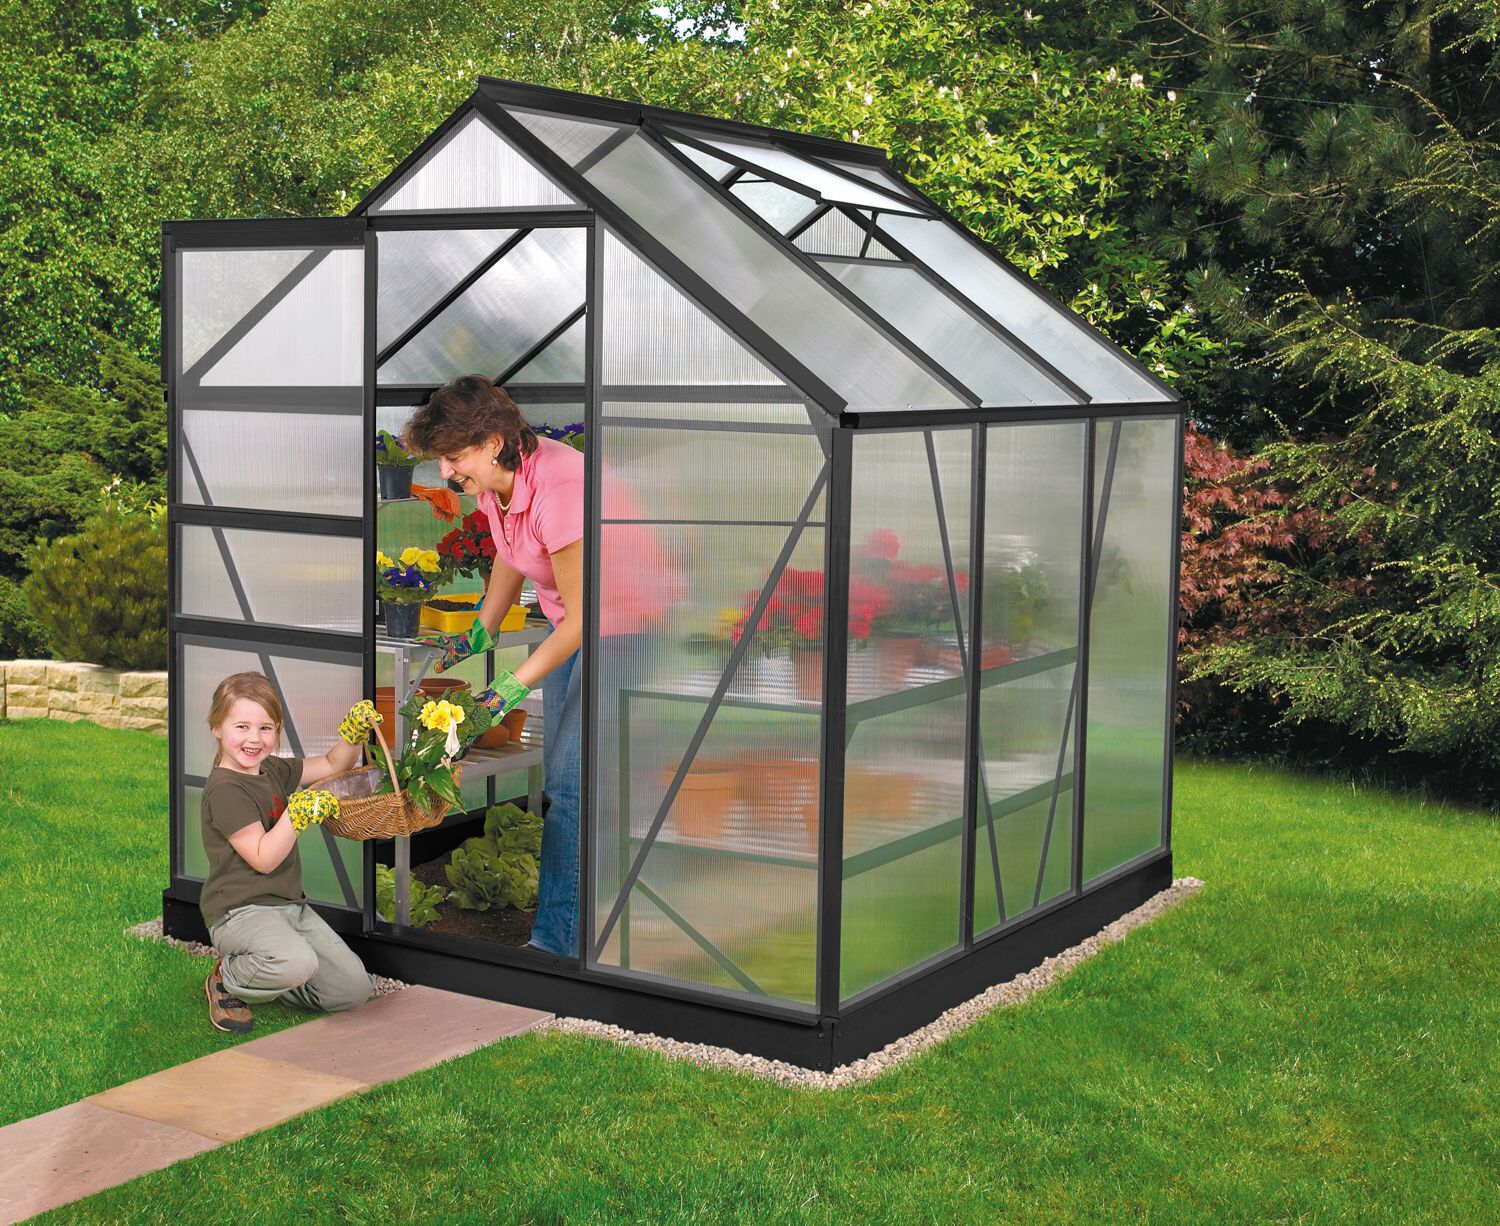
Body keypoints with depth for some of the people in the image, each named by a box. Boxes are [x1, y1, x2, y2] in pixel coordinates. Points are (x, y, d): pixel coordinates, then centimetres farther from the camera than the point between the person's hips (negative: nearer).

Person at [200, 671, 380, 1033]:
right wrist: (299, 813, -27)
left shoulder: (273, 770, 9)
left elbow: (332, 766, 19)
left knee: (354, 989, 1)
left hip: (290, 905, 8)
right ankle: (228, 980, -6)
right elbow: (263, 859, -19)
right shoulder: (224, 788, -16)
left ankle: (264, 980, 19)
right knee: (298, 961, -38)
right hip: (239, 910, -8)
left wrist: (354, 732, 0)